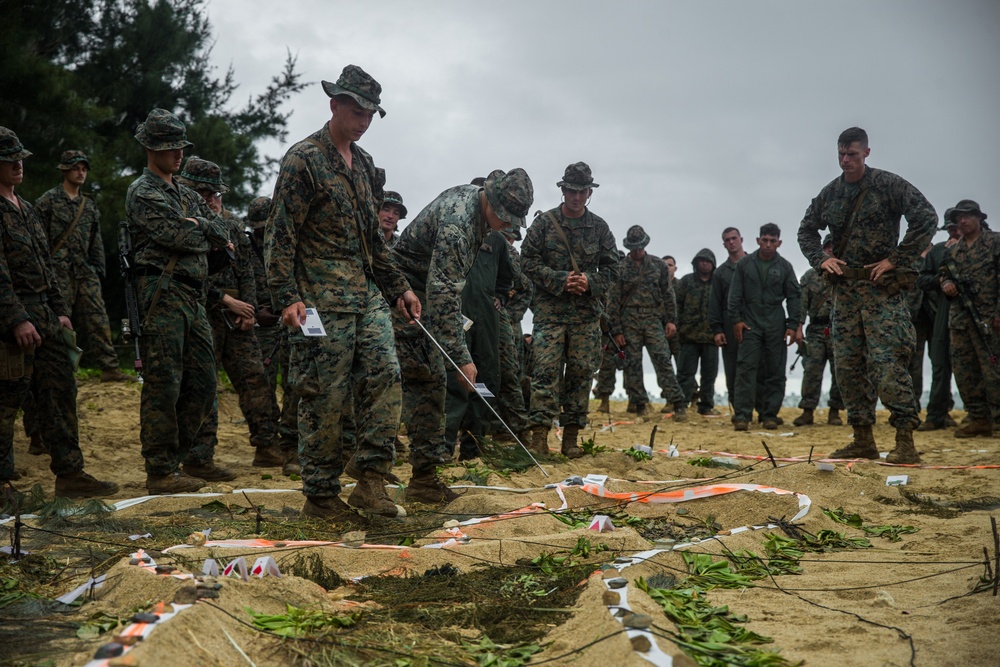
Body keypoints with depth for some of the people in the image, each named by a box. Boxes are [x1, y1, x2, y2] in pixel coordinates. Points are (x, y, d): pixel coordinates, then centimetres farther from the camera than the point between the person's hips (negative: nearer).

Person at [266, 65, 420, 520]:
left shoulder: (364, 163, 18)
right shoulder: (303, 159, -7)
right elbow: (280, 234, -11)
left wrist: (398, 287, 22)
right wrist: (287, 297, -19)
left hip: (368, 294, 7)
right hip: (322, 300, -7)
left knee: (384, 374, -4)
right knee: (326, 395, -3)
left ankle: (371, 479, 2)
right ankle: (320, 495, 7)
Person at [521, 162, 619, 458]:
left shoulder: (599, 227, 9)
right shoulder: (544, 223, 2)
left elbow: (611, 268, 11)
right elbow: (528, 261, -1)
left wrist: (590, 283, -9)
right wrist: (560, 281, -12)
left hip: (587, 312, 3)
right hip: (550, 309, -2)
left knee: (581, 372, 2)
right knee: (546, 370, -10)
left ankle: (571, 437, 9)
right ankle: (539, 435, -12)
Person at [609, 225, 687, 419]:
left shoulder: (658, 265, 9)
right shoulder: (620, 267, 3)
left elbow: (668, 294, 12)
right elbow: (613, 301, 2)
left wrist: (671, 320, 3)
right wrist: (617, 330, -3)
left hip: (654, 321, 0)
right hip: (629, 322, 0)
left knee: (663, 361, -8)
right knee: (632, 365, 1)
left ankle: (678, 403, -9)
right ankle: (640, 405, 8)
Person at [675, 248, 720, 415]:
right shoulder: (687, 281, 6)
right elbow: (677, 305, 2)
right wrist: (678, 327, -5)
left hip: (711, 336, 2)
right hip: (690, 334, -2)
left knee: (709, 373, 8)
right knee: (686, 372, 0)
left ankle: (707, 405, 17)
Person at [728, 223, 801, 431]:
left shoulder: (784, 266, 3)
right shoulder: (745, 264, 2)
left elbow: (794, 297, 5)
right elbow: (735, 294, 4)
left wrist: (793, 325, -3)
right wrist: (736, 319, -5)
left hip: (775, 325, 1)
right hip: (750, 324, -1)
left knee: (775, 371, 3)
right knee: (746, 368, -9)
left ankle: (770, 415, 11)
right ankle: (742, 415, -10)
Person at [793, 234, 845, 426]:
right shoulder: (810, 276, 10)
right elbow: (801, 304, 6)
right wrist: (798, 328, -3)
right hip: (816, 331, 1)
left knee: (839, 372, 0)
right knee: (811, 371, -3)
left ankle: (834, 412, 10)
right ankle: (808, 412, 1)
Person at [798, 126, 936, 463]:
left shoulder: (888, 185, -5)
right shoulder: (829, 193, 11)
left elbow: (926, 218, -12)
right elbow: (806, 231, 22)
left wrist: (896, 259, -13)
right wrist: (821, 259, 4)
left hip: (882, 287, -6)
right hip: (844, 288, 6)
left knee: (887, 360, -14)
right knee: (848, 364, 5)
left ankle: (905, 441, -13)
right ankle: (863, 441, 11)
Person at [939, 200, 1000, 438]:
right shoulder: (953, 251, 18)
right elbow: (944, 276, 26)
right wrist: (946, 284, 1)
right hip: (959, 320, 6)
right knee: (964, 371, 5)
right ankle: (979, 419, 12)